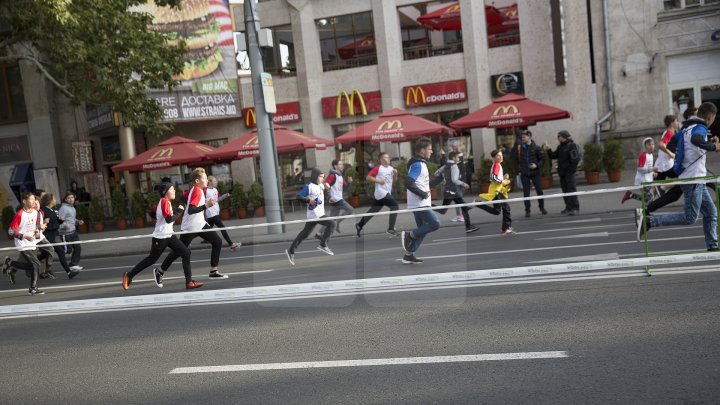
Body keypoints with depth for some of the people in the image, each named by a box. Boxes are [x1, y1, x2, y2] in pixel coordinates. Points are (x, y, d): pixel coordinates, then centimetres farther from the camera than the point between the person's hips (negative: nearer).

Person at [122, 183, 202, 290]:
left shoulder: (163, 201, 10)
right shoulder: (164, 202, -18)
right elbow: (169, 219, -26)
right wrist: (180, 211, -17)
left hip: (169, 235, 9)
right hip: (160, 237, -9)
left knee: (186, 253, -3)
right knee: (151, 259, 5)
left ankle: (189, 282, -4)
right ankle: (129, 275, 25)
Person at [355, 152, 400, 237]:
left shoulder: (391, 168, 10)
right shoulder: (378, 168, -9)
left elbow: (394, 180, 19)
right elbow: (368, 177, -10)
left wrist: (395, 174, -1)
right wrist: (378, 181, -19)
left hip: (387, 192, 7)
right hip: (381, 192, -7)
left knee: (373, 210, 13)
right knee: (394, 206, -16)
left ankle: (359, 225, 24)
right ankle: (391, 229, -13)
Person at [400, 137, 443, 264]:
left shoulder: (421, 164, 18)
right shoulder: (417, 164, -14)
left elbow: (427, 184, 24)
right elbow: (408, 183, -25)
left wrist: (441, 177, 15)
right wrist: (423, 194, -18)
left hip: (422, 204, 10)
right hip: (420, 204, -10)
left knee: (422, 230, 12)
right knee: (435, 224, -11)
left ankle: (409, 255, 15)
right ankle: (409, 235, -3)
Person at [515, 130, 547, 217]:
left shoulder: (536, 147, -5)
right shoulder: (519, 148, 0)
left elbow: (542, 159, 1)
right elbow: (516, 160, 9)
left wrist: (537, 165, -16)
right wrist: (519, 170, 2)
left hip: (535, 173, -1)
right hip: (524, 174, 1)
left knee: (539, 191, 5)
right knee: (526, 193, 2)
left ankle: (542, 208, 23)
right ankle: (527, 210, 10)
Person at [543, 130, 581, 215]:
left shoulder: (572, 145, -10)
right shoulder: (560, 147, 15)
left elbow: (575, 158, -16)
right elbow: (553, 156, 14)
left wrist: (571, 169, -16)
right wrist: (548, 150, 0)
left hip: (569, 172, -8)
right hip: (562, 172, 8)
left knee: (571, 189, -8)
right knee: (565, 189, 10)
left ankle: (575, 208, -5)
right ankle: (568, 207, 16)